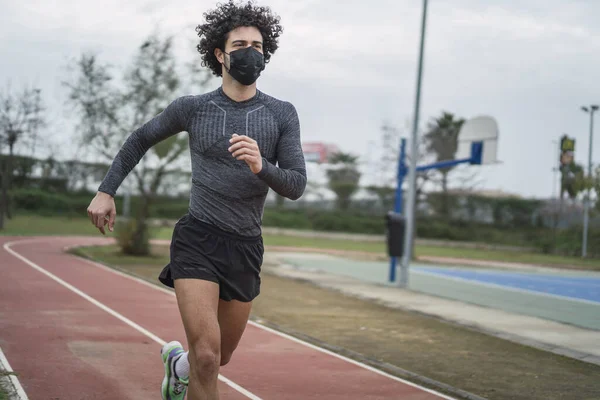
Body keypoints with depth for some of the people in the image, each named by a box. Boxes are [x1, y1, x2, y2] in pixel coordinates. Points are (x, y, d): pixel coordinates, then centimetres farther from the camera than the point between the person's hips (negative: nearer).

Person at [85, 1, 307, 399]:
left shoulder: (282, 114, -1)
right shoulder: (193, 108, -1)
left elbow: (296, 186, -7)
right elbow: (141, 139, 15)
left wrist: (261, 167, -28)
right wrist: (106, 191, 8)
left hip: (246, 247, 3)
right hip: (198, 238, -3)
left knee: (219, 359, 18)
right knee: (207, 356, -20)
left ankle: (178, 361, 53)